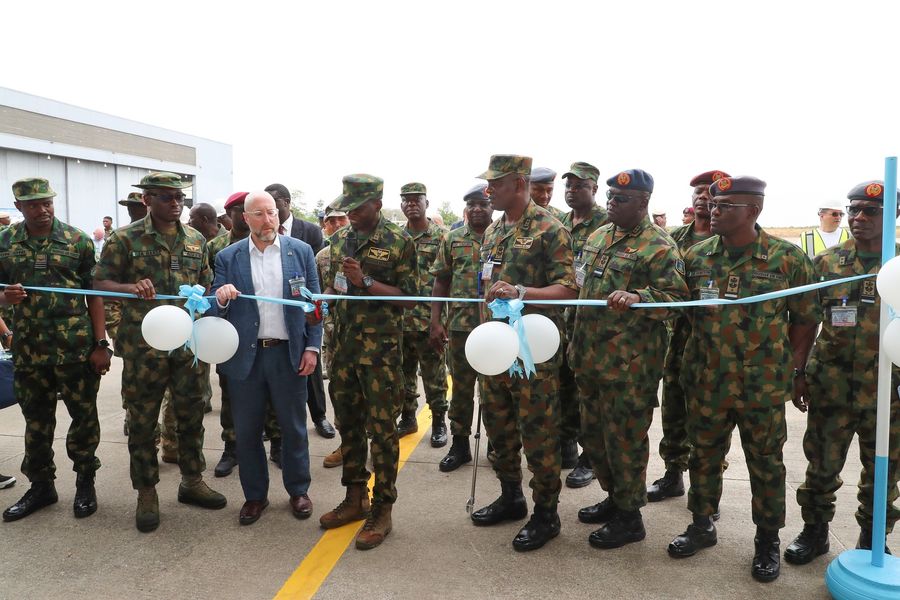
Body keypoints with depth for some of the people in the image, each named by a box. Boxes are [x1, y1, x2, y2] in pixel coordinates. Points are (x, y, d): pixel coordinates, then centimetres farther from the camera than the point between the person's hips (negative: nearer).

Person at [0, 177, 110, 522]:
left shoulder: (77, 240, -1)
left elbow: (95, 295, -1)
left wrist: (100, 344, -7)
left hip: (76, 347, -3)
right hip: (28, 348, 3)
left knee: (84, 415, 6)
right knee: (36, 420, 14)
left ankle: (85, 483, 23)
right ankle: (41, 486, 29)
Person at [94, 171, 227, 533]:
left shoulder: (196, 240, 8)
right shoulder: (125, 239, -4)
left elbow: (207, 285, 15)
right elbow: (100, 283, -5)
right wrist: (131, 288, -23)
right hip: (142, 345, -3)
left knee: (191, 415, 12)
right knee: (142, 421, 7)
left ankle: (192, 481, 29)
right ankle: (146, 493, 22)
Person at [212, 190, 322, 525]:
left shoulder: (301, 251, 1)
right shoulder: (227, 258, 2)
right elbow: (217, 309, 2)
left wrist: (312, 347, -4)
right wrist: (221, 299, -21)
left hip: (289, 354, -1)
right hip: (244, 356, 1)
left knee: (293, 427, 10)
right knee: (247, 431, 11)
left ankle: (298, 491, 28)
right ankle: (255, 495, 28)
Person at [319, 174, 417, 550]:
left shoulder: (399, 241, -7)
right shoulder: (340, 239, 11)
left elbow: (408, 296, -10)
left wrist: (366, 281, -20)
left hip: (380, 348, -6)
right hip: (344, 344, 6)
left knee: (381, 427, 0)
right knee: (348, 421, 14)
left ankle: (382, 509, 11)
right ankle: (355, 497, 29)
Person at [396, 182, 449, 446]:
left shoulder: (441, 236, -3)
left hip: (429, 320, -4)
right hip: (399, 320, 4)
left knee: (434, 376, 4)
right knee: (403, 373, 14)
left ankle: (439, 422, 18)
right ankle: (407, 417, 29)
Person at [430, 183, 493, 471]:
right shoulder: (452, 239, 7)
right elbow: (441, 282, 7)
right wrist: (435, 322, 0)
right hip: (460, 325, 2)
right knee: (461, 387, 10)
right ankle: (459, 445, 22)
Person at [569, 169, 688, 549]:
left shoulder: (659, 246, -11)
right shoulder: (598, 236, 13)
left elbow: (676, 298, -15)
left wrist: (636, 297, -33)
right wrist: (576, 345, 20)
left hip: (630, 363, -8)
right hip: (591, 359, 8)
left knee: (624, 438, 3)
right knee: (593, 433, 18)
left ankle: (629, 517, 20)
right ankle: (614, 497, 37)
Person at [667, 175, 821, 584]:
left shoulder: (788, 258, -7)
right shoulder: (695, 256, 0)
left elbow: (806, 318, 0)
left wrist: (792, 368, -3)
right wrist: (693, 359, 5)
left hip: (764, 386, -2)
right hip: (706, 382, 3)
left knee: (766, 465, 11)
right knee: (704, 455, 15)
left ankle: (767, 541, 30)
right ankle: (702, 525, 34)